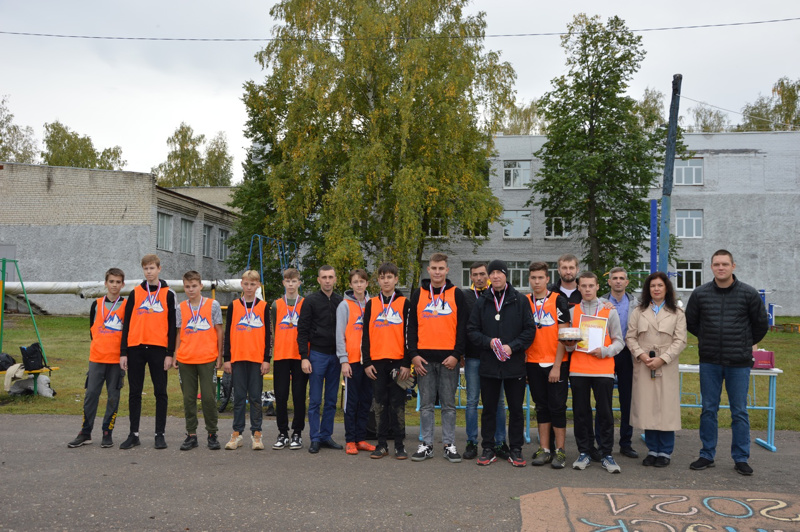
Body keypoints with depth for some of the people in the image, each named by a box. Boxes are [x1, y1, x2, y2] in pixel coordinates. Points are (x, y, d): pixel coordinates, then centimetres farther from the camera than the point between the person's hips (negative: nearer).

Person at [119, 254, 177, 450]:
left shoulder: (168, 294, 5)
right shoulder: (135, 293, 10)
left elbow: (172, 325, 2)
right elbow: (127, 323, 8)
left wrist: (170, 353, -4)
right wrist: (123, 352, 1)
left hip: (158, 349, -2)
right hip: (135, 348, 2)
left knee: (160, 392, 2)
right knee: (134, 393, 7)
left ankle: (160, 434, 10)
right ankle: (134, 434, 16)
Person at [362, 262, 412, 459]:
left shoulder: (404, 303, 5)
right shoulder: (371, 304, 11)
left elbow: (409, 334, 1)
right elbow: (365, 335, 10)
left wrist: (407, 363, -6)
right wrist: (367, 363, 2)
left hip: (398, 361, -2)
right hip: (377, 362, 2)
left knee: (398, 404, 2)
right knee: (379, 404, 5)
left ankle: (400, 445, 9)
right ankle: (382, 444, 14)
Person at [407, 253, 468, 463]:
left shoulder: (457, 294, 5)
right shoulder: (418, 294, 9)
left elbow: (462, 327, 2)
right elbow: (412, 326, 7)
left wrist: (456, 355, -7)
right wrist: (414, 354, -2)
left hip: (449, 358, -1)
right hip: (424, 358, 1)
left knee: (448, 404, 5)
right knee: (426, 404, 7)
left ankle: (449, 445, 14)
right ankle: (426, 445, 15)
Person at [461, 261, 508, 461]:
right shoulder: (464, 296, 6)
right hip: (472, 357, 0)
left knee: (498, 400, 5)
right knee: (472, 401, 5)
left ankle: (500, 443, 14)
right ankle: (471, 443, 13)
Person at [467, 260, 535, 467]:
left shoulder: (520, 301, 2)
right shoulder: (482, 302, 7)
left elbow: (530, 330, -1)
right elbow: (472, 330, 6)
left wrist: (512, 346, -13)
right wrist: (488, 341, -11)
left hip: (514, 364, -1)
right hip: (488, 364, 1)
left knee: (516, 409, 6)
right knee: (489, 408, 8)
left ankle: (515, 450, 17)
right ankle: (488, 449, 19)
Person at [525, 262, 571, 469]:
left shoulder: (559, 300, -5)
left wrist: (557, 366, -12)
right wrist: (523, 365, 5)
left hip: (556, 363, -4)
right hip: (533, 363, 4)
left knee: (557, 406, 0)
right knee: (541, 407, 10)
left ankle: (559, 451, 8)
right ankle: (544, 449, 17)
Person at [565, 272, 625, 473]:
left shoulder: (609, 311, 7)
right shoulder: (571, 311, 10)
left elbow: (619, 341, 6)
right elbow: (566, 340, 14)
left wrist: (604, 351, -12)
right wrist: (569, 345, -9)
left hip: (603, 369, -1)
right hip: (578, 370, 1)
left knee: (605, 412, 2)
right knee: (581, 412, 6)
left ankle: (606, 454, 12)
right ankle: (585, 452, 18)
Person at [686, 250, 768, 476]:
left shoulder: (749, 294, -2)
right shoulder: (700, 294, 1)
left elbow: (761, 324, 9)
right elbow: (690, 322, 14)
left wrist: (745, 345, 14)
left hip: (739, 363, -1)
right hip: (709, 362, 2)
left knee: (739, 412, 5)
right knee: (708, 409, 8)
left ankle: (741, 458, 16)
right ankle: (707, 455, 17)